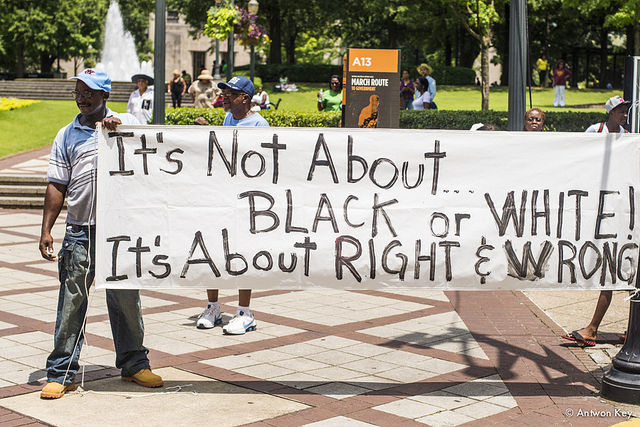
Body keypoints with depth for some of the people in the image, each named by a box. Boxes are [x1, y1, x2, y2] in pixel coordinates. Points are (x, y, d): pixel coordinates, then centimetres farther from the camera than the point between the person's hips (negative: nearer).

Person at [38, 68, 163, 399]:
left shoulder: (126, 123, 7)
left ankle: (133, 363, 23)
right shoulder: (66, 136, 9)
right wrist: (46, 230, 0)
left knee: (125, 297, 8)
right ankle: (61, 373, 10)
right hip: (80, 231, 1)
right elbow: (57, 186, 7)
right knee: (72, 300, 1)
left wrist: (118, 127, -17)